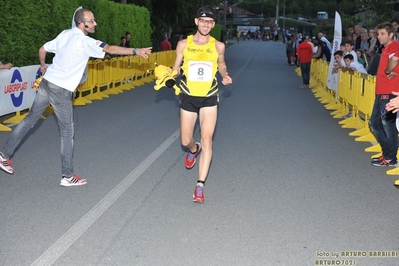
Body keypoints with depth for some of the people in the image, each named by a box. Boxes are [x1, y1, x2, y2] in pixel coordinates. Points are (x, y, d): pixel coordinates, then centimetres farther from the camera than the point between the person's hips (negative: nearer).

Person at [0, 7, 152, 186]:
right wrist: (135, 51, -26)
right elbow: (110, 49, -26)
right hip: (61, 90, -8)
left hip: (47, 82, 8)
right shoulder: (85, 42, -17)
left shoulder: (65, 34, 6)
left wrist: (43, 66, 33)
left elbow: (42, 49, 15)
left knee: (30, 120, 18)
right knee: (67, 132, 2)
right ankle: (67, 176, 7)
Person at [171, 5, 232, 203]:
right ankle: (193, 150, 49)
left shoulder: (218, 46, -4)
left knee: (206, 140, -11)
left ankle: (200, 186, -7)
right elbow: (176, 67, 5)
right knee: (186, 141, 9)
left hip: (209, 98, -1)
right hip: (188, 97, 1)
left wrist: (225, 75, -5)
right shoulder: (184, 44, -5)